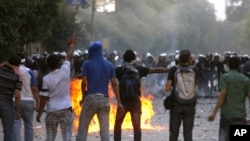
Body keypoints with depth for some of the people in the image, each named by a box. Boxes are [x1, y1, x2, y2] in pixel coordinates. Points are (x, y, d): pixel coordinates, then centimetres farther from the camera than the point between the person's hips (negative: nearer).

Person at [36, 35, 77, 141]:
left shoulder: (46, 79, -8)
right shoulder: (65, 71, -6)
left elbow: (43, 98, -8)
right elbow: (69, 57, 12)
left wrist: (39, 113, 1)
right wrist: (72, 45, 28)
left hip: (52, 110, 0)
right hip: (66, 109, 0)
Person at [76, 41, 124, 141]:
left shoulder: (87, 64, 0)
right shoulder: (109, 65, 9)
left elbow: (84, 82, -7)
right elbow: (114, 84, 3)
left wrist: (83, 97, 8)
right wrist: (119, 102, 3)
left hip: (90, 98, -3)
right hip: (104, 99, 3)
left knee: (83, 128, 6)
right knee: (105, 130, 4)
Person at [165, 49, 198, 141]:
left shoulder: (173, 70, -8)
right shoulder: (193, 70, -3)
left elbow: (167, 89, -11)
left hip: (176, 105, -1)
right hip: (190, 106, 1)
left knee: (173, 133, 7)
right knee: (188, 133, 5)